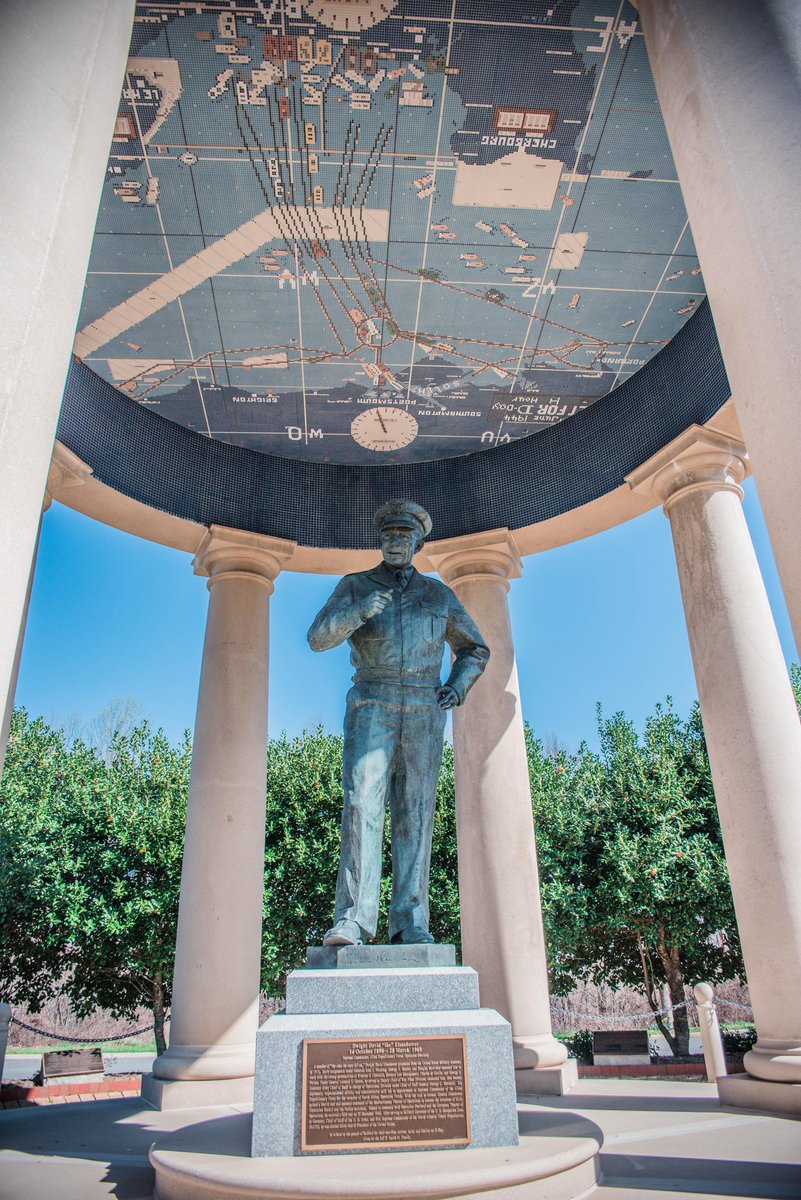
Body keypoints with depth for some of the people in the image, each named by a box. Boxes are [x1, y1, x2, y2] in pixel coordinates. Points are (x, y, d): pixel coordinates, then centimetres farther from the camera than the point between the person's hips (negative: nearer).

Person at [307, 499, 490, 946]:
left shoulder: (438, 594, 15)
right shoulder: (355, 585, 10)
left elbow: (475, 649, 22)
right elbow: (319, 637, -2)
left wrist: (457, 689, 4)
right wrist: (359, 612, -20)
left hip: (424, 713, 2)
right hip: (372, 708, -1)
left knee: (415, 815, -1)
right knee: (362, 805, -14)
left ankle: (411, 922, 3)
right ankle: (353, 919, -15)